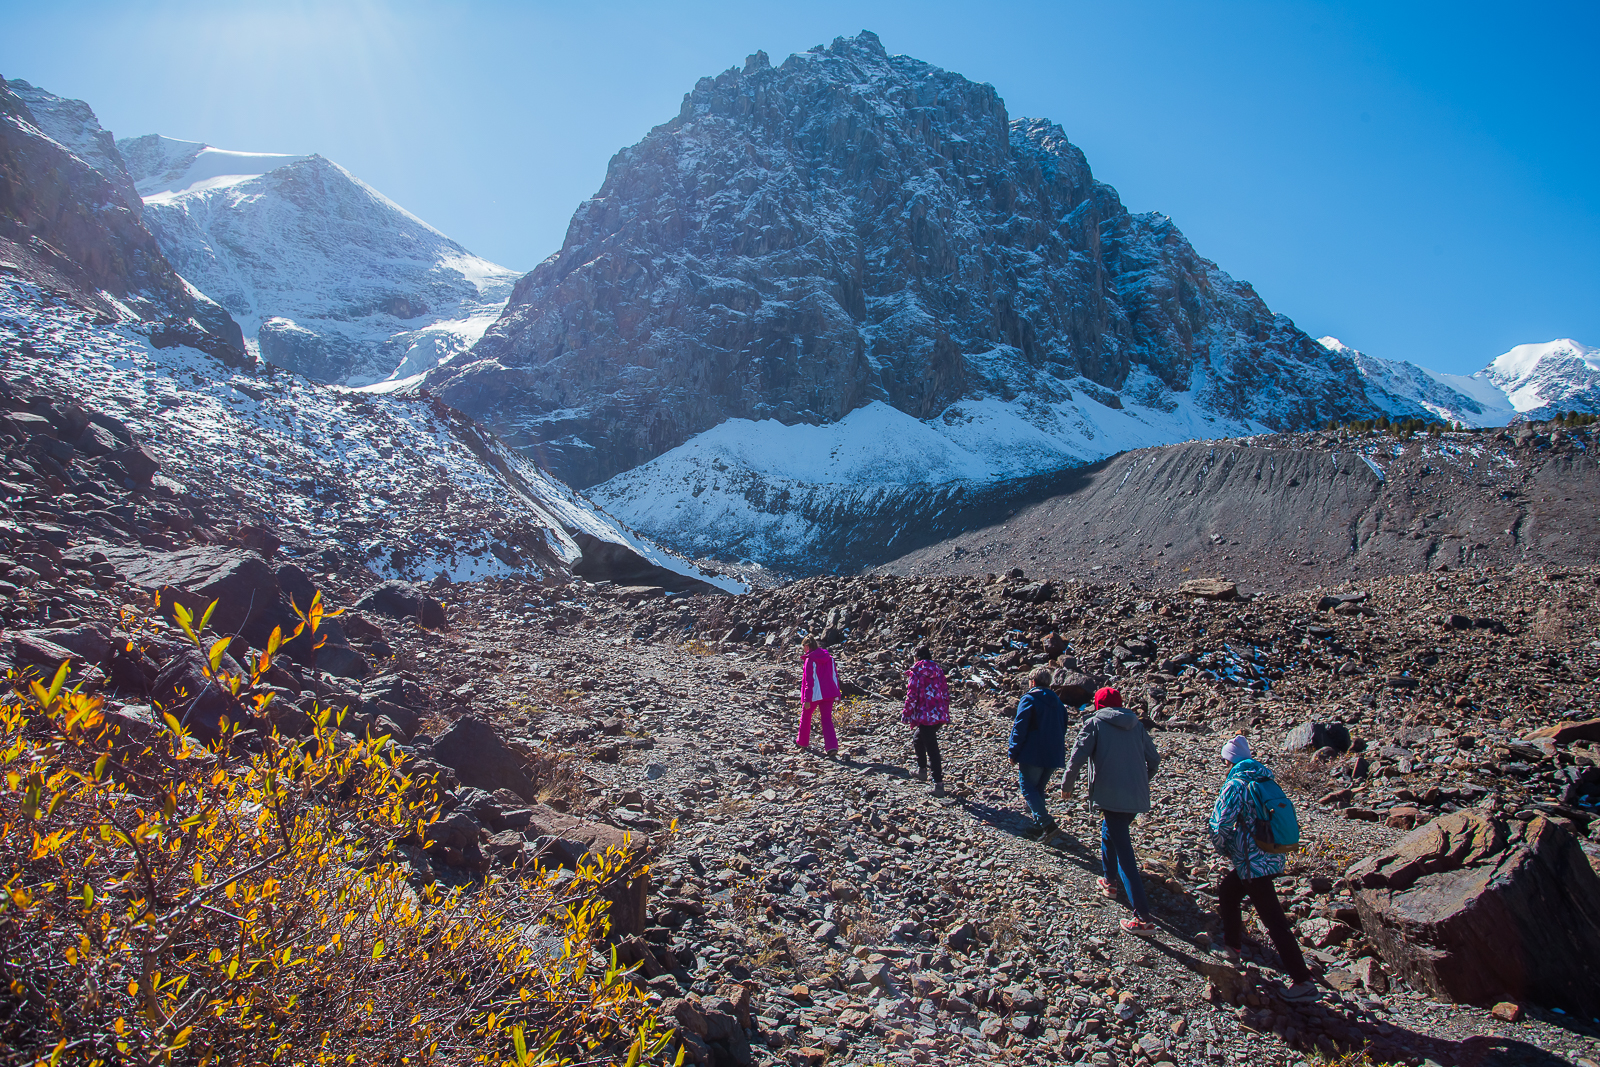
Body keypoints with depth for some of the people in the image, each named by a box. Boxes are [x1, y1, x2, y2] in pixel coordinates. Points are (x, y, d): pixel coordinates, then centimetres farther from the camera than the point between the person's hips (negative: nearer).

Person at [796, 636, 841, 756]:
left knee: (806, 716, 17)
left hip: (815, 694, -5)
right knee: (827, 719, 6)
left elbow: (809, 681, -16)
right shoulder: (829, 658, 6)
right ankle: (832, 746, -10)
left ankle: (802, 742, 32)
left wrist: (807, 699, -15)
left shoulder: (810, 660, -13)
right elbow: (835, 676, 9)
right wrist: (836, 693, 14)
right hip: (829, 694, 5)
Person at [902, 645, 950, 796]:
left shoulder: (916, 672, -8)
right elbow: (946, 693, 13)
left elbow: (912, 696, -12)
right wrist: (944, 711, 23)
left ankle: (938, 783, -5)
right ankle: (922, 769, 34)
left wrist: (906, 714, -3)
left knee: (932, 749, -4)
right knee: (919, 740, 27)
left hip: (925, 716, -7)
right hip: (940, 715, 7)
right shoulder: (938, 671, 10)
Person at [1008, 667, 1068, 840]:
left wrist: (1013, 752, -8)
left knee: (1028, 787, 0)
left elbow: (1020, 728, -14)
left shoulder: (1029, 699, -9)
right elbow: (1062, 729, 21)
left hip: (1032, 754, -7)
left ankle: (1047, 824, -14)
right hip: (1054, 755, 7)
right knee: (1039, 788, 18)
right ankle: (1039, 825, 18)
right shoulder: (1057, 701, 14)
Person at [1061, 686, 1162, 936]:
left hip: (1111, 796, -6)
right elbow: (1154, 759, 16)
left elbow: (1078, 758, -9)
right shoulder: (1136, 725, 13)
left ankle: (1143, 917, -10)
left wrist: (1066, 786, 5)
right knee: (1108, 831, 31)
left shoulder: (1095, 723, -1)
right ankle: (1109, 880, 44)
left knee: (1124, 853, -7)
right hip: (1138, 798, 6)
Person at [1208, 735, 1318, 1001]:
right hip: (1273, 857, 8)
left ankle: (1303, 981, -3)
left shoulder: (1235, 784, -15)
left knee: (1274, 921, -4)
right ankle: (1232, 945, 38)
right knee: (1227, 891, 25)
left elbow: (1221, 825, -17)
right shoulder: (1265, 778, 7)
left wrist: (1225, 850, 4)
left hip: (1254, 863, -8)